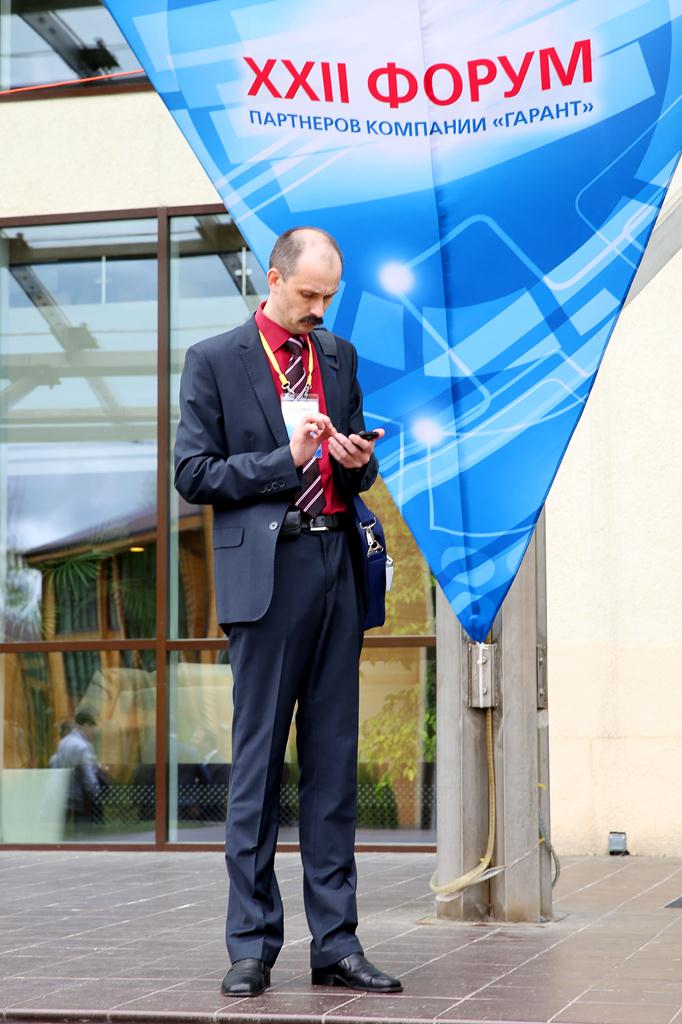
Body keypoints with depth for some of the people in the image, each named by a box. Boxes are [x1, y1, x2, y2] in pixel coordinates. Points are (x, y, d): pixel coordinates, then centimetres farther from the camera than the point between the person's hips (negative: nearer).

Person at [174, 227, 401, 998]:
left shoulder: (340, 356, 17)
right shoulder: (213, 361, 2)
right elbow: (193, 474, -3)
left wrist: (359, 462, 0)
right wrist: (286, 458, -11)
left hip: (337, 566, 5)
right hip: (266, 569, -5)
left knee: (334, 760, 5)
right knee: (258, 760, -2)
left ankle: (335, 945, 9)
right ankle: (251, 945, 5)